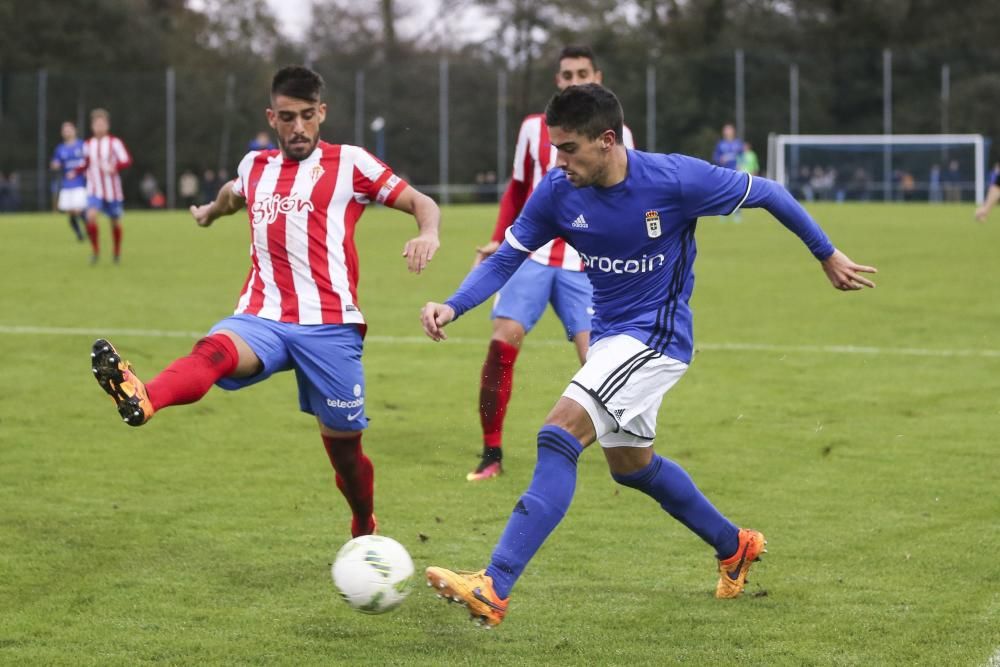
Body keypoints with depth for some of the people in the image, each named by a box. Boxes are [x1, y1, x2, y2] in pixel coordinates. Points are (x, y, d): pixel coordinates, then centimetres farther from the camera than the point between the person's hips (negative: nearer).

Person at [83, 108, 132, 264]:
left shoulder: (115, 142, -7)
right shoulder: (88, 144, 6)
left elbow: (127, 160, -17)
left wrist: (114, 167, -34)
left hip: (112, 191, -2)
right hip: (95, 190, 2)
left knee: (115, 221, 9)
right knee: (91, 215, -22)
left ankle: (117, 251, 33)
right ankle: (95, 250, -7)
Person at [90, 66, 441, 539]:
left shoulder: (348, 164, 5)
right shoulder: (256, 166, 17)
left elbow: (422, 204, 3)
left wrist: (427, 233, -17)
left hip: (329, 326, -2)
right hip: (262, 319, 2)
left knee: (344, 446, 6)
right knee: (214, 350, -33)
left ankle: (365, 532, 35)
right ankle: (140, 400, -65)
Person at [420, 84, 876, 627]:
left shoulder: (676, 180, -22)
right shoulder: (557, 192, -10)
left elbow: (766, 193, -7)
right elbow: (504, 260, -3)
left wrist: (827, 255, 4)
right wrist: (452, 307, -22)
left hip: (655, 337, -7)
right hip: (609, 336, 8)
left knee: (559, 436, -24)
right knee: (631, 465, 22)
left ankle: (493, 588, -30)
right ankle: (734, 547, 46)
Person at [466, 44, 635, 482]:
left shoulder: (616, 135, 4)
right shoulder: (533, 128, 9)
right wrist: (498, 241, 9)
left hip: (585, 265, -1)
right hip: (531, 255, 2)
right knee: (501, 343, -13)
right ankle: (491, 454, -4)